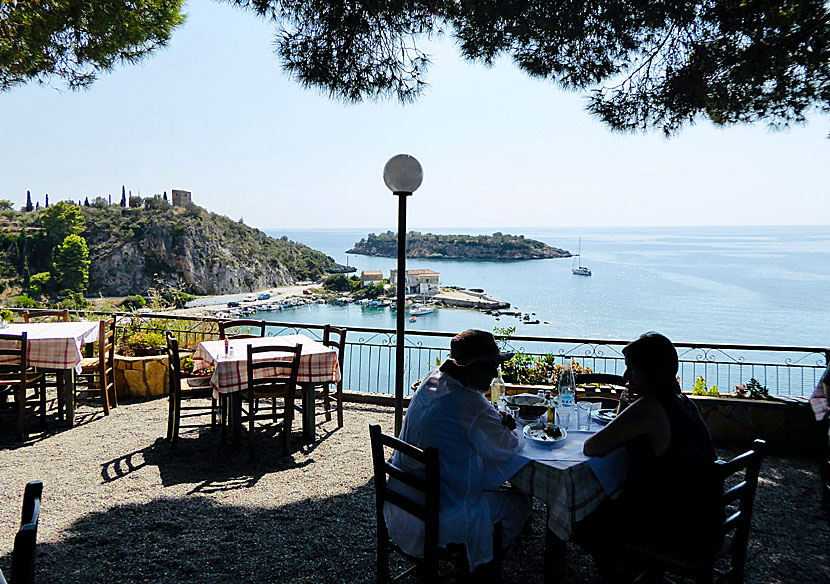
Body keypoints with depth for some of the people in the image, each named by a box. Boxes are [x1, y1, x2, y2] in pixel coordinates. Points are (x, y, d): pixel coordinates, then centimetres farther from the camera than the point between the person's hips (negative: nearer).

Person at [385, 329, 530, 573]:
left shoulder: (431, 380, 1)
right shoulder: (468, 402, -26)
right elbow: (506, 448, -15)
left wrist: (499, 423, 2)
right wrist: (511, 430, 6)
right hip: (436, 516, -9)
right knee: (520, 503, 8)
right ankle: (481, 564, 24)